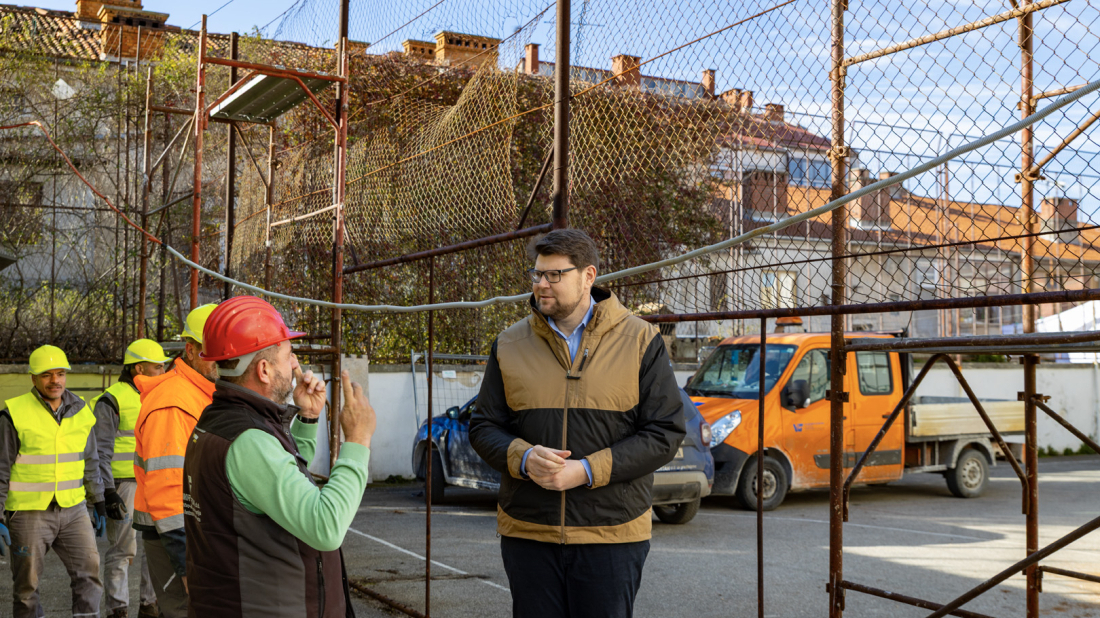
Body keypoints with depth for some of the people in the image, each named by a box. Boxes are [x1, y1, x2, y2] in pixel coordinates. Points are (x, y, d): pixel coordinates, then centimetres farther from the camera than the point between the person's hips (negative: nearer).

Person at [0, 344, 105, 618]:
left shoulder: (80, 411, 6)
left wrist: (99, 503, 16)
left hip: (73, 509, 4)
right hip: (28, 511, -3)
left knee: (89, 570, -6)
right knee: (27, 583, 6)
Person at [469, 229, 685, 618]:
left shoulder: (640, 341, -1)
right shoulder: (510, 345, 7)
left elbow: (665, 433, -5)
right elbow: (483, 428, 10)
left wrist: (586, 470, -16)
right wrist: (523, 458, -13)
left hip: (612, 534, -2)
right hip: (527, 534, 3)